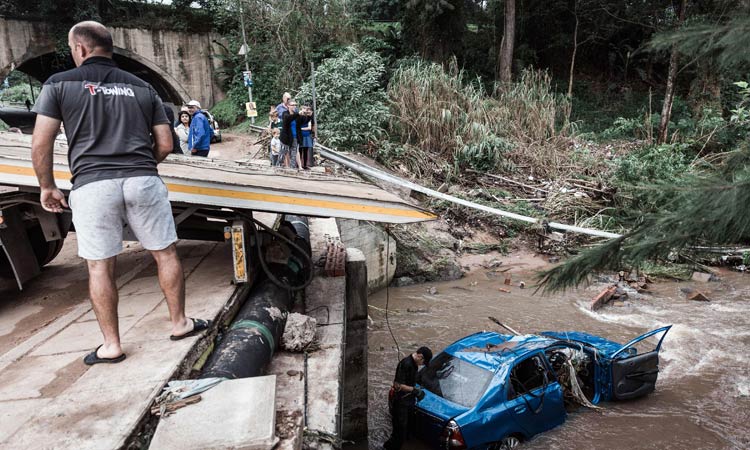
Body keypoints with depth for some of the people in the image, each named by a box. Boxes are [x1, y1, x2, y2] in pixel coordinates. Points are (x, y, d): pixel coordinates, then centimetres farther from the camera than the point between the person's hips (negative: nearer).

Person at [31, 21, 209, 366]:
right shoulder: (141, 87, 14)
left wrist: (47, 187, 14)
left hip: (92, 185, -1)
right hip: (143, 181, 2)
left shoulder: (60, 84, 7)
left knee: (99, 267, 8)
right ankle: (179, 322, 25)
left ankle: (111, 345, 17)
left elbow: (40, 144, 1)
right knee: (165, 253, 14)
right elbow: (165, 145, 11)